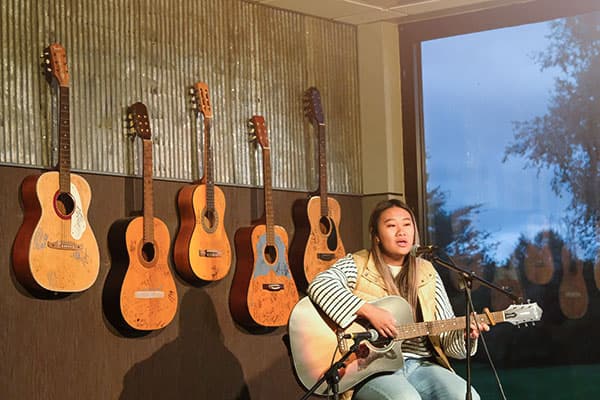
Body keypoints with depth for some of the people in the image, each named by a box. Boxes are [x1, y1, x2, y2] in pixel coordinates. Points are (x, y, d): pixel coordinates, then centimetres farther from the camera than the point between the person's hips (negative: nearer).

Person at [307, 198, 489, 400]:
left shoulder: (427, 275, 15)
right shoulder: (357, 266, 4)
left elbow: (446, 336, 15)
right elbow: (319, 285, -17)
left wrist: (465, 334, -9)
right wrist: (369, 311, -23)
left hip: (420, 365, 4)